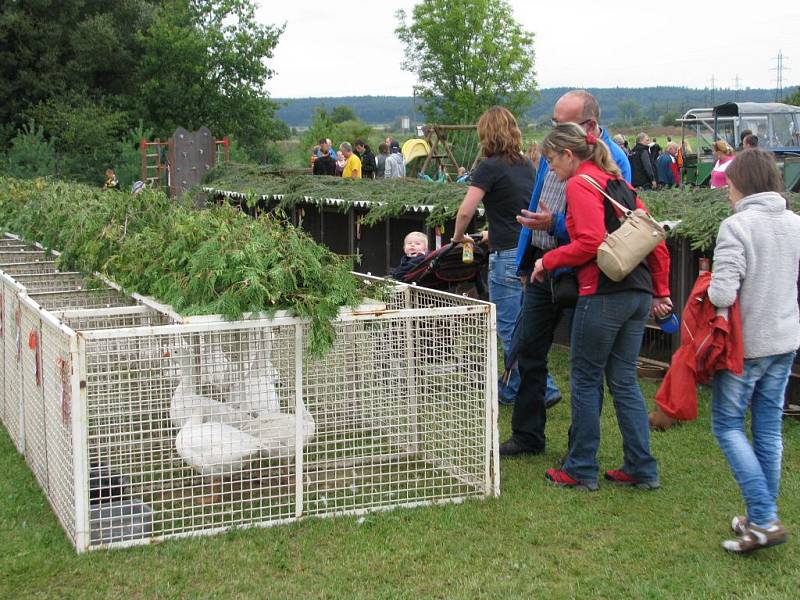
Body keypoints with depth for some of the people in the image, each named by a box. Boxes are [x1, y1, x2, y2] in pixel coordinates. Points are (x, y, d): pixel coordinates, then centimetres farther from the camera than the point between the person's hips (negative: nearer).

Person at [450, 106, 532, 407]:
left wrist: (458, 237, 3)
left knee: (509, 327, 0)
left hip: (507, 255, -8)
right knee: (521, 324, 16)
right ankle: (514, 388, 25)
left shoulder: (490, 167, -10)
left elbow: (465, 212, -16)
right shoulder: (526, 164, 11)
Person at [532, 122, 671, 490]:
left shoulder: (580, 184, -7)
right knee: (624, 381, 13)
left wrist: (547, 261, -6)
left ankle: (581, 471, 12)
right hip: (639, 293, 8)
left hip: (603, 294, -8)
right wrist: (660, 292, 20)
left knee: (586, 381, 4)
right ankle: (642, 470, 15)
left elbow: (590, 242, -19)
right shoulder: (618, 183, 18)